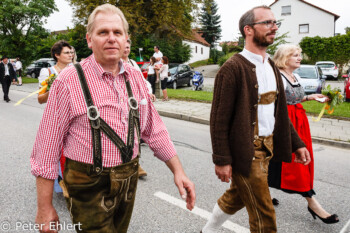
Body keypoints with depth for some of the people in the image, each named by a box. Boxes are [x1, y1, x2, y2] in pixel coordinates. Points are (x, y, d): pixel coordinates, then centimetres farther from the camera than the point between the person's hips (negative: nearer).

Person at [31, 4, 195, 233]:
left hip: (129, 180, 6)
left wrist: (178, 170, -1)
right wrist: (45, 208, -9)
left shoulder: (135, 77, 0)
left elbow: (154, 130, 5)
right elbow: (47, 147, -12)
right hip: (89, 186, -5)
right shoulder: (69, 81, -15)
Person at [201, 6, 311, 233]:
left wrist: (296, 143, 12)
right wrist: (222, 160, -16)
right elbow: (219, 119, -16)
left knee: (236, 197, 22)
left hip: (266, 147, 8)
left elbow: (279, 111, 15)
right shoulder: (233, 68, -15)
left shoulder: (271, 66, 11)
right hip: (244, 152, -8)